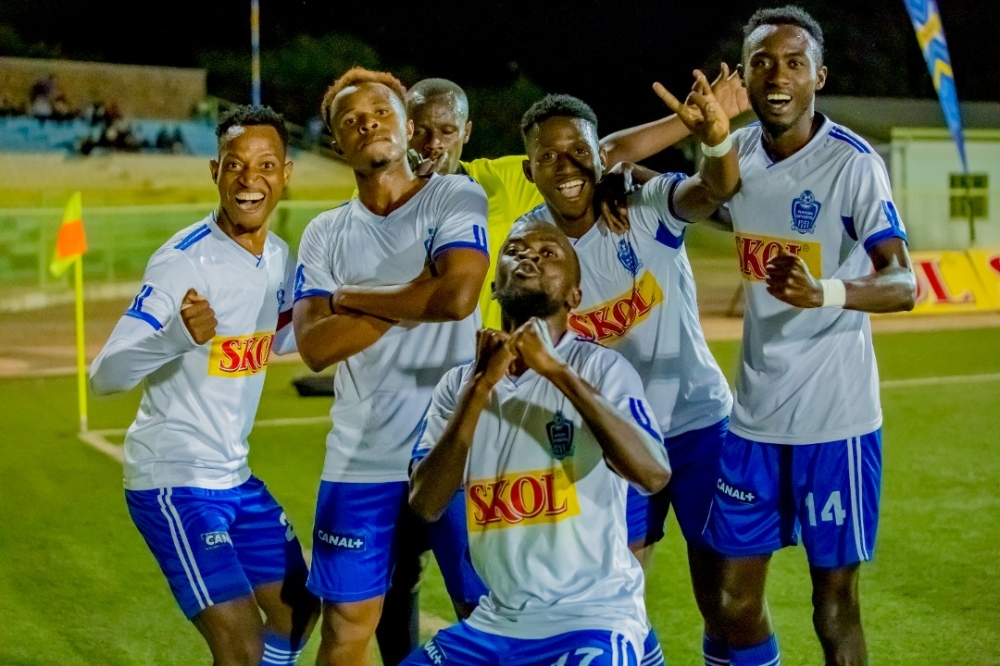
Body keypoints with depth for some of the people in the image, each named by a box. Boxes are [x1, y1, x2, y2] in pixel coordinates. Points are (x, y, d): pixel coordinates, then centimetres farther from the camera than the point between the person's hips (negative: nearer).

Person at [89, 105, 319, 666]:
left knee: (299, 610, 18)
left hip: (236, 476, 8)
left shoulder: (280, 257, 2)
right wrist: (180, 334, -45)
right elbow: (104, 376, -27)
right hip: (174, 479, -8)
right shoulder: (184, 260, -21)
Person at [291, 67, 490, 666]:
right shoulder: (325, 235, 8)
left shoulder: (456, 197, -2)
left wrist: (350, 297, -7)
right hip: (363, 460, 3)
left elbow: (457, 296, -20)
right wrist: (410, 299, -13)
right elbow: (315, 346, -6)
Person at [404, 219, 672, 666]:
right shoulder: (460, 384, 5)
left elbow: (653, 475, -24)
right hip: (495, 622, 5)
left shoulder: (600, 368, -8)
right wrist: (481, 385, -17)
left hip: (592, 617, -5)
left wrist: (557, 371, -27)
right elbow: (425, 504, -8)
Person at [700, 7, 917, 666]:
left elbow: (903, 285, -21)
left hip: (835, 416, -5)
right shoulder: (738, 153, 5)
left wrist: (825, 293, -41)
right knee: (736, 598, 10)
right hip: (755, 414, 6)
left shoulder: (853, 162, -13)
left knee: (835, 598, 3)